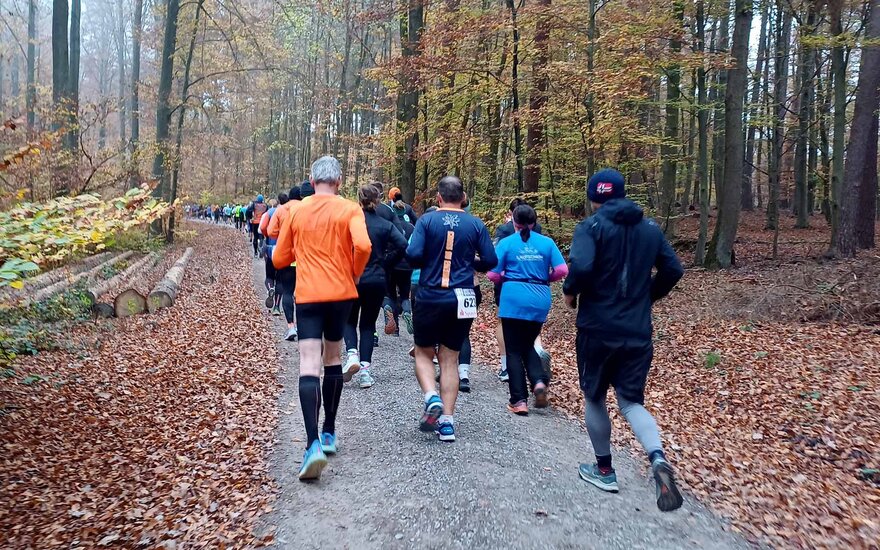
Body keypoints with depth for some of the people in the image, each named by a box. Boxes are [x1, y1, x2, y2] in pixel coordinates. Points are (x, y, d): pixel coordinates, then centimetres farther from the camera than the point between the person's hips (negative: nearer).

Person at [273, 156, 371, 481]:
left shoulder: (295, 211, 5)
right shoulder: (349, 210, -1)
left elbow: (280, 259, 8)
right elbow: (363, 246, -18)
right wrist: (355, 273, 1)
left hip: (307, 295, -1)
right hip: (341, 293, 1)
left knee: (309, 366, -8)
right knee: (333, 359, 18)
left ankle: (313, 443, -24)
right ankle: (329, 432, 26)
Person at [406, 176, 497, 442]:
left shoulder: (427, 220, -4)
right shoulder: (476, 225, 2)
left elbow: (413, 255, -14)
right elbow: (490, 261, 0)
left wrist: (429, 262, 7)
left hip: (430, 297, -2)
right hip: (462, 299, 2)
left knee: (423, 353, 15)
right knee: (450, 358, 10)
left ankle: (432, 398, -8)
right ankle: (447, 421, 8)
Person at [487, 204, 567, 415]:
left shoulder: (506, 242, -1)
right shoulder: (547, 242, 4)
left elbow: (493, 274, -4)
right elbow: (562, 270, -3)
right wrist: (544, 279, 15)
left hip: (514, 301, -3)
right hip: (540, 301, 3)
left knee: (514, 350, 7)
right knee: (528, 345, 20)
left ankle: (519, 401, 5)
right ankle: (539, 381, -4)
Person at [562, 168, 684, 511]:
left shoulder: (592, 226, -9)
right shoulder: (650, 228, 8)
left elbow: (580, 266, -26)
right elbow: (673, 270, 9)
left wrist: (570, 292, -7)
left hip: (598, 328, -4)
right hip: (638, 332, 4)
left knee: (595, 398, 15)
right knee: (631, 401, 12)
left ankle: (604, 470, 27)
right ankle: (658, 459, -14)